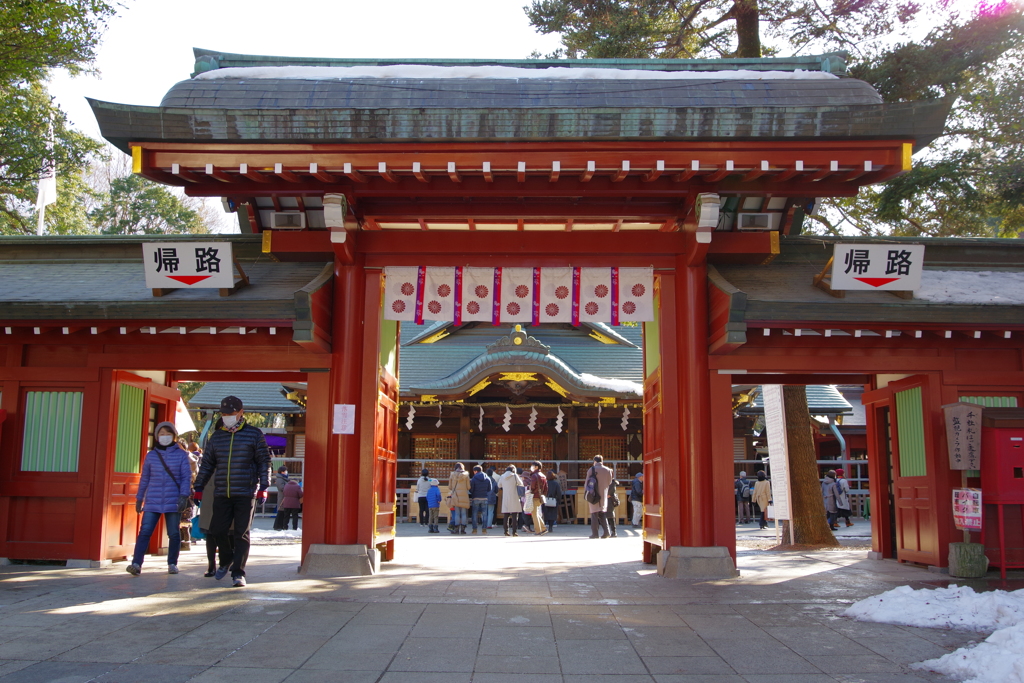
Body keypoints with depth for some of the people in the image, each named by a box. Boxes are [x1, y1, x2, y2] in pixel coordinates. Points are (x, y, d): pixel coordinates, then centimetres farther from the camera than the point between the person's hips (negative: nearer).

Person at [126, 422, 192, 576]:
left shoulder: (181, 454, 3)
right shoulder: (150, 456, 9)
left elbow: (186, 477, -1)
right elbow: (144, 479, 15)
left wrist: (184, 495, -13)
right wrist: (139, 499, 15)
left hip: (173, 502, -1)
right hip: (152, 502, 1)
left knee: (174, 534, 5)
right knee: (145, 532, -8)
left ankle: (172, 564, 16)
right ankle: (136, 563, -11)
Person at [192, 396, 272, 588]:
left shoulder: (254, 435, 2)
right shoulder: (216, 437, 12)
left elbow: (264, 461, 2)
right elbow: (207, 464, 18)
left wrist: (263, 486, -6)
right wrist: (198, 487, 15)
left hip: (245, 494, -3)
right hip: (221, 493, 3)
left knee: (241, 534, -2)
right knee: (218, 530, 3)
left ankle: (238, 572, 4)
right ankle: (226, 561, 29)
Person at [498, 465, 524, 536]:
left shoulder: (502, 477, 6)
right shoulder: (515, 476, -4)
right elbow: (521, 484, 5)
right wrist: (520, 478, 23)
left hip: (505, 498, 3)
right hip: (514, 498, -3)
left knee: (506, 516, 8)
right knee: (515, 515, -1)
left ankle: (506, 531, 7)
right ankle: (514, 531, -5)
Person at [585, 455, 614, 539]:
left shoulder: (591, 470, -6)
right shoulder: (608, 470, 1)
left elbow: (587, 484, -3)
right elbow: (609, 483, 11)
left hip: (594, 495, -3)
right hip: (604, 495, 3)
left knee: (594, 514, 2)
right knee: (603, 513, 13)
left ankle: (595, 533, -1)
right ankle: (606, 531, 2)